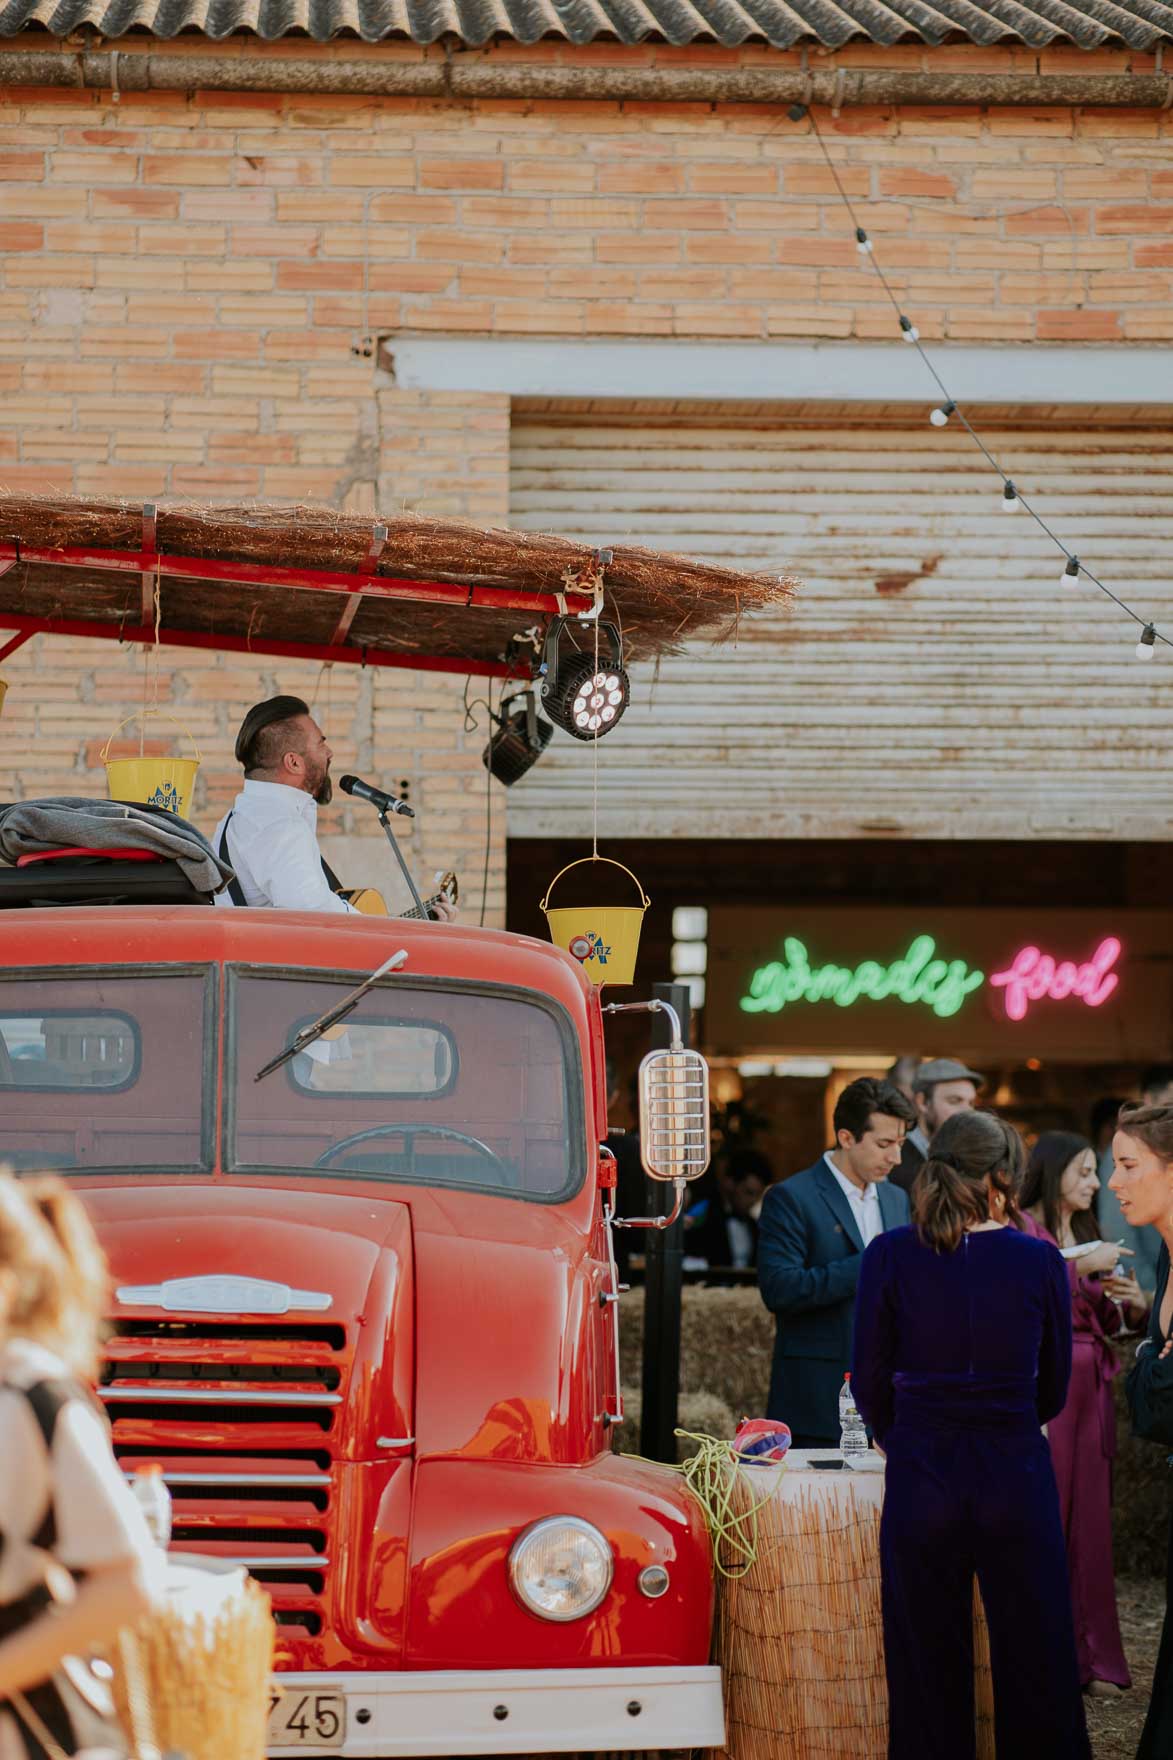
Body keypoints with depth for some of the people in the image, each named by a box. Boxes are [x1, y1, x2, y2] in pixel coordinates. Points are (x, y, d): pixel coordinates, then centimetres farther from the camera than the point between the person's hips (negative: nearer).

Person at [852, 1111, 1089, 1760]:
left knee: (927, 1672, 10)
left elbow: (870, 1384, 2)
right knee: (1034, 1666, 10)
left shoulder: (889, 1257, -5)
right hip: (1017, 1481, 0)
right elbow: (1053, 1390, 6)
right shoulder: (1039, 1262, -4)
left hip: (920, 1481, 0)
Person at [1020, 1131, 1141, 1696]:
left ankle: (1089, 1656, 11)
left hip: (1089, 1389, 7)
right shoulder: (1021, 1229, -6)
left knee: (1089, 1521, 6)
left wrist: (1134, 1306, 0)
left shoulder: (1086, 1235, 17)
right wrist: (1081, 1267, -19)